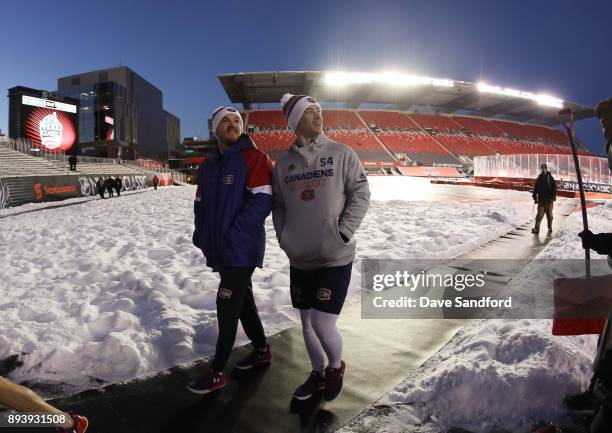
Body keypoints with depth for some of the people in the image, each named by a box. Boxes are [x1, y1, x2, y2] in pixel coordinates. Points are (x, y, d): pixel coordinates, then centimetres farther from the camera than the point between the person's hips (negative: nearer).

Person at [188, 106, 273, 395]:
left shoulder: (254, 158, -10)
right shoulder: (208, 166, 12)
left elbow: (261, 202, -20)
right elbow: (200, 205, 17)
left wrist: (233, 237, -21)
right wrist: (202, 237, 4)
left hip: (242, 249, -7)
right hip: (219, 249, 7)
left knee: (227, 306, -3)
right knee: (242, 300, 17)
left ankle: (217, 372, 10)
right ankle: (261, 350, 35)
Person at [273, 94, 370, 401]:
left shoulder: (341, 153, -4)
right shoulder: (283, 163, 6)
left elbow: (360, 193, -6)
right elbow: (278, 205, 13)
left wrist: (343, 232, -13)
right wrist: (284, 237, 1)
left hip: (335, 257, -4)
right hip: (299, 259, 4)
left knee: (322, 324, -6)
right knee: (307, 324, 14)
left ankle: (336, 367, 26)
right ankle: (318, 374, 37)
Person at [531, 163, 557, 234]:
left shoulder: (550, 178, 0)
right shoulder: (539, 178, 9)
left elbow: (554, 188, -4)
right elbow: (535, 188, 13)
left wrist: (553, 197, -12)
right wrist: (535, 198, 9)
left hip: (549, 200, -1)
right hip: (541, 200, 1)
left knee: (549, 214, 7)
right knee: (539, 214, -6)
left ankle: (550, 228, 21)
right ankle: (536, 228, -10)